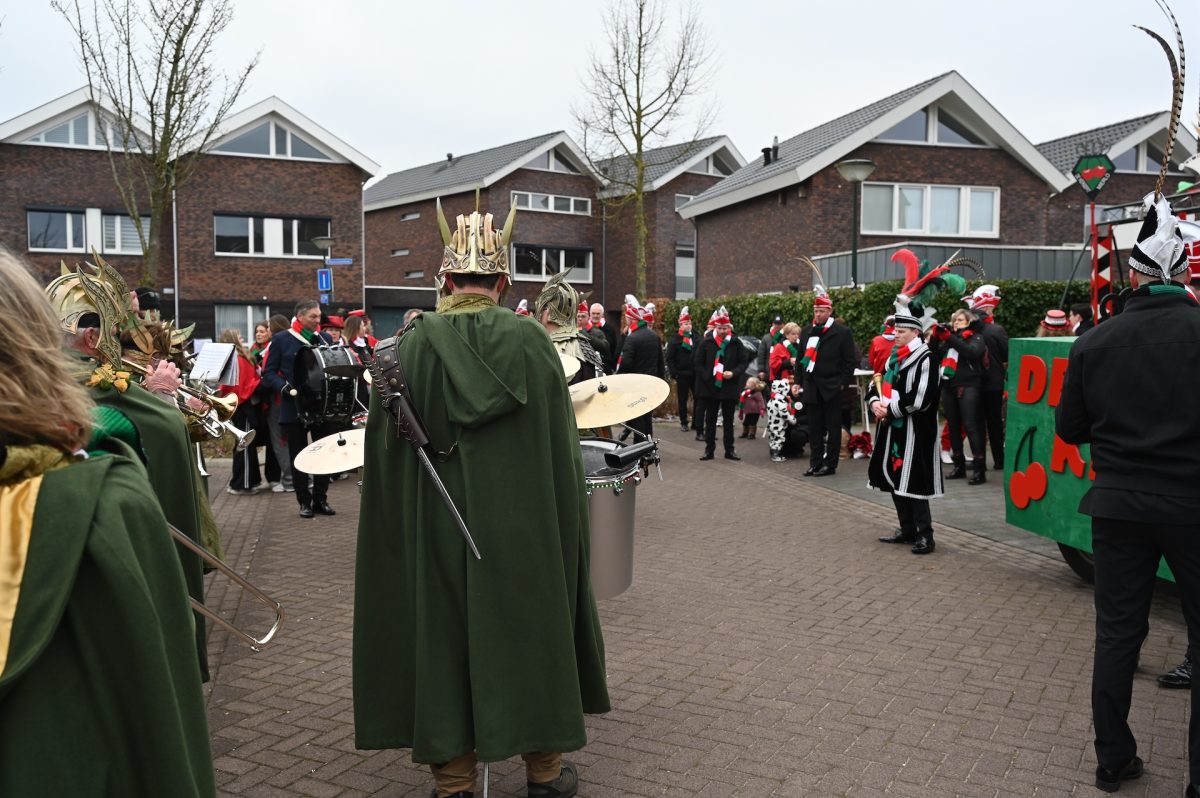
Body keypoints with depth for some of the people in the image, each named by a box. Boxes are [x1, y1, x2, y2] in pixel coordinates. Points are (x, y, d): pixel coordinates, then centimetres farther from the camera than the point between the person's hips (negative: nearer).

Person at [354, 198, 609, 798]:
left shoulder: (411, 344, -6)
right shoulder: (531, 341, -7)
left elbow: (384, 443, -4)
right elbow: (563, 448, -3)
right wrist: (562, 528, 8)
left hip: (436, 528, 0)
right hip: (522, 529, 0)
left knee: (445, 635, 12)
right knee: (528, 632, 14)